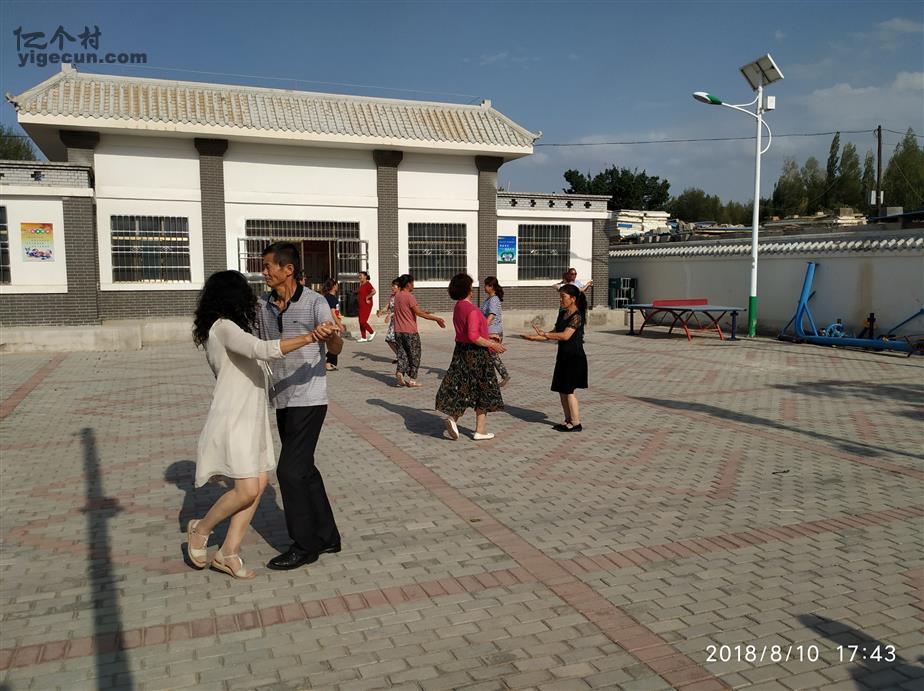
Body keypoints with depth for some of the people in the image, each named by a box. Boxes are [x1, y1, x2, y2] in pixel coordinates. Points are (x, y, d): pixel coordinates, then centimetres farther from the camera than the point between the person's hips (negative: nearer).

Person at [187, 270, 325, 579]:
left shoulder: (224, 328, 16)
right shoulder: (224, 327, -15)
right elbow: (263, 350, -30)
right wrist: (310, 337, -34)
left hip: (250, 416, 10)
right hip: (233, 418, -10)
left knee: (259, 483, 6)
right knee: (247, 491, -13)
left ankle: (228, 553, 13)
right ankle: (201, 529, 14)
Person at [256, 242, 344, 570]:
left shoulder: (315, 303, -13)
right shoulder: (262, 305, 5)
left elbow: (336, 349, -24)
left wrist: (329, 335, -46)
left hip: (308, 399, -7)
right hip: (281, 400, 7)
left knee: (290, 470, -6)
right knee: (304, 469, 13)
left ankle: (304, 545, 9)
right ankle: (326, 536, 26)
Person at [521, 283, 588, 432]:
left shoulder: (577, 316, -15)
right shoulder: (562, 314, 11)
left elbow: (565, 335, -25)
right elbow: (555, 333, 16)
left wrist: (544, 334, -21)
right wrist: (534, 337, 7)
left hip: (574, 357, -9)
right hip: (563, 356, 9)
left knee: (568, 390, -6)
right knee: (561, 389, 11)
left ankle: (576, 423, 3)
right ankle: (568, 420, 21)